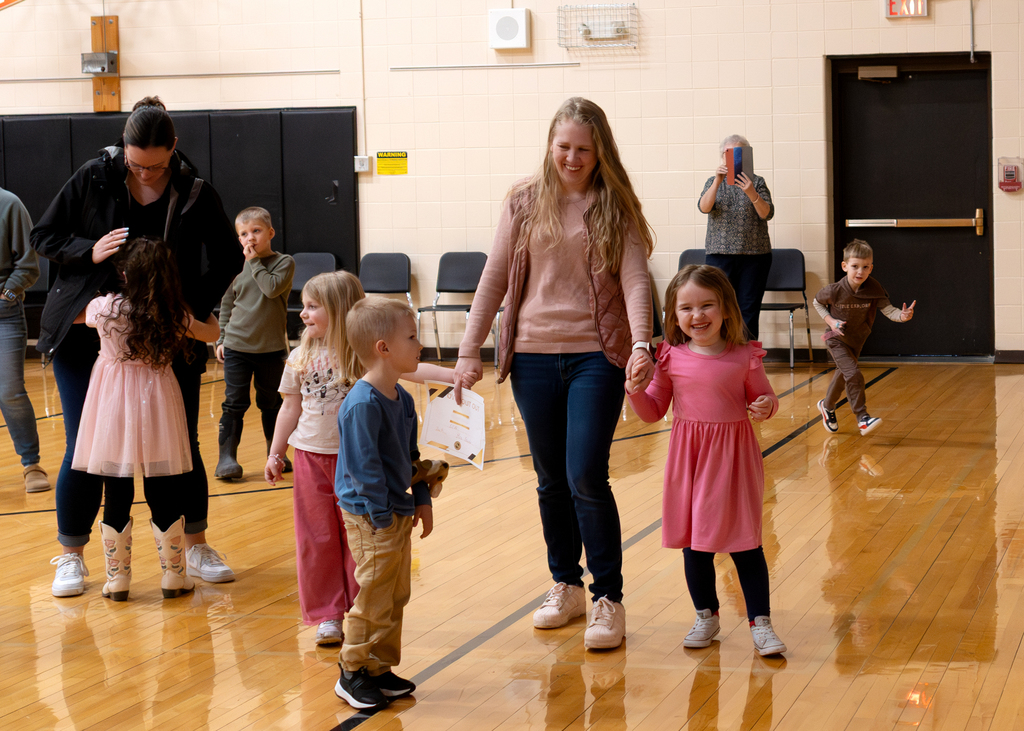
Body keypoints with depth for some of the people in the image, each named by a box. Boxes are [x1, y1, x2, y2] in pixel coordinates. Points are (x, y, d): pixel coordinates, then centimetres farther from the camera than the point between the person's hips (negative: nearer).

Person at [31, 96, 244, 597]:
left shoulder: (195, 195, -5)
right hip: (87, 336, -1)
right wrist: (89, 251, -17)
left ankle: (196, 547, 20)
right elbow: (44, 237, 1)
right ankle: (71, 557, 13)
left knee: (182, 445, 5)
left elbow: (228, 259, 3)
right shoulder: (93, 179, -5)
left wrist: (195, 307, -10)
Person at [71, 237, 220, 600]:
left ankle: (117, 578, 13)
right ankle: (173, 576, 15)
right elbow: (212, 333, 14)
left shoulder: (105, 307, -9)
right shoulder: (175, 317, -5)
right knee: (163, 495, 8)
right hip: (156, 403, 1)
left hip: (114, 409, -1)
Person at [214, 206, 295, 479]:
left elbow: (272, 288, -22)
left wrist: (255, 261, -14)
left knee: (271, 403, 11)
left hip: (271, 349, -1)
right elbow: (226, 304, 11)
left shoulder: (284, 263, -3)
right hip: (236, 346, 1)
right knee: (234, 403, -1)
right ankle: (227, 456, 4)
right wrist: (222, 338, 8)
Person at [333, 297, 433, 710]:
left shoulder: (401, 398, 8)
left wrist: (421, 500, 15)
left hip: (399, 513, 9)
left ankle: (380, 669, 26)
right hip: (371, 518, -9)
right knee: (374, 599, -2)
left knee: (396, 597, 15)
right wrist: (382, 517, -19)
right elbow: (364, 466, -22)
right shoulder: (362, 404, -22)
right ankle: (353, 673, 11)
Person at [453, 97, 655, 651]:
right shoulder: (524, 201, 4)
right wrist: (469, 351, 2)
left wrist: (641, 344, -27)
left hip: (596, 355, -3)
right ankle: (566, 587, 27)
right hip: (534, 355, 3)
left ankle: (609, 600, 2)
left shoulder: (615, 206, -1)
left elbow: (635, 279, -10)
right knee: (551, 481, 11)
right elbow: (494, 279, 6)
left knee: (586, 478, -10)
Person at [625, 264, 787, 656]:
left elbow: (762, 396, 7)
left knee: (744, 541, 2)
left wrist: (766, 406, -16)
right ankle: (706, 616, 26)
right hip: (689, 457, 2)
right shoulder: (671, 358, -2)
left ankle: (760, 622, 10)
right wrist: (635, 391, -14)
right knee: (694, 540, 11)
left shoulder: (744, 357, -6)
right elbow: (653, 411, 5)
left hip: (734, 455, -2)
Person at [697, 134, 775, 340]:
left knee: (749, 310, -3)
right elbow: (704, 207, -9)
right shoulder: (713, 182, 10)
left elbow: (767, 214, -4)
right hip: (719, 253, 0)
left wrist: (752, 194, -23)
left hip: (754, 255, 0)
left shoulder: (756, 182, 8)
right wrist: (718, 181, -25)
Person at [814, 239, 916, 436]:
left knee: (843, 374, 23)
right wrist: (830, 321, -17)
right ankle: (862, 418, -15)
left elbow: (888, 310, -29)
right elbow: (817, 302, -5)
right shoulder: (834, 291, -25)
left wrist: (902, 316, -50)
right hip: (837, 338, -4)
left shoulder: (874, 290, -22)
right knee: (853, 374, -21)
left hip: (857, 338, 4)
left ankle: (827, 406, 49)